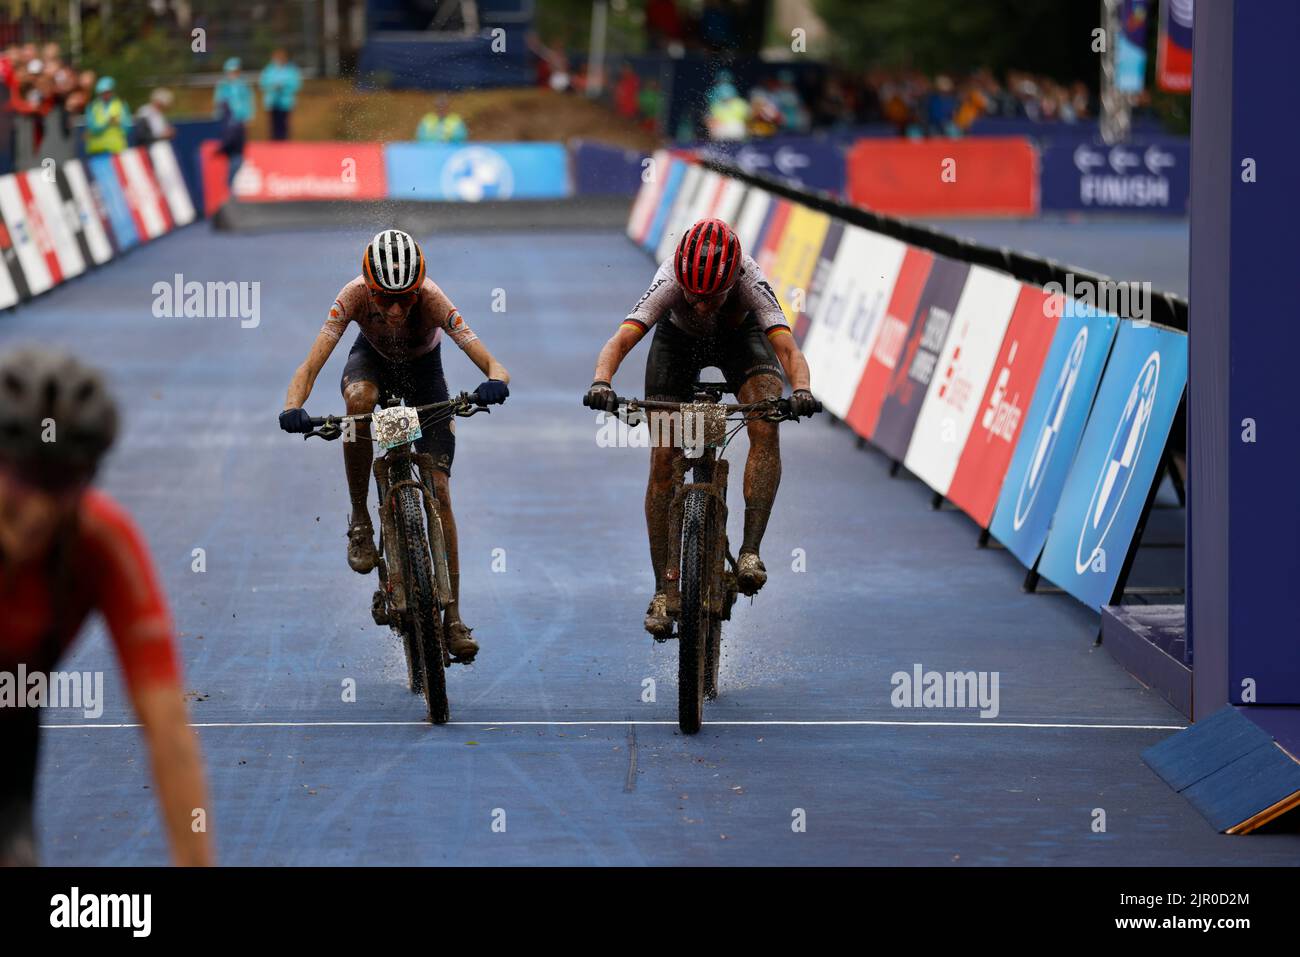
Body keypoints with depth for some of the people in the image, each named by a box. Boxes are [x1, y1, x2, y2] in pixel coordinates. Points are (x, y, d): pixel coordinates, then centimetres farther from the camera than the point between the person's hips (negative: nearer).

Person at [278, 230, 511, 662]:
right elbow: (311, 365, -40)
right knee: (359, 399, -38)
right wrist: (293, 407, -60)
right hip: (372, 358, 0)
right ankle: (360, 521, -18)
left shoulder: (432, 300, -37)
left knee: (439, 488, -11)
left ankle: (453, 618, -3)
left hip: (423, 368, 0)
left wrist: (495, 381, -67)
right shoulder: (355, 295, -35)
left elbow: (492, 364, -43)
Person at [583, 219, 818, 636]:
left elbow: (788, 349, -47)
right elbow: (621, 339, -48)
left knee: (766, 430, -27)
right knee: (663, 460, -8)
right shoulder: (669, 283, -38)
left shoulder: (750, 282, -39)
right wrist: (601, 382, -67)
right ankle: (663, 589, -1)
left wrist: (801, 389, -68)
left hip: (740, 336, 0)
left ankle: (750, 550, -21)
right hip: (678, 338, 0)